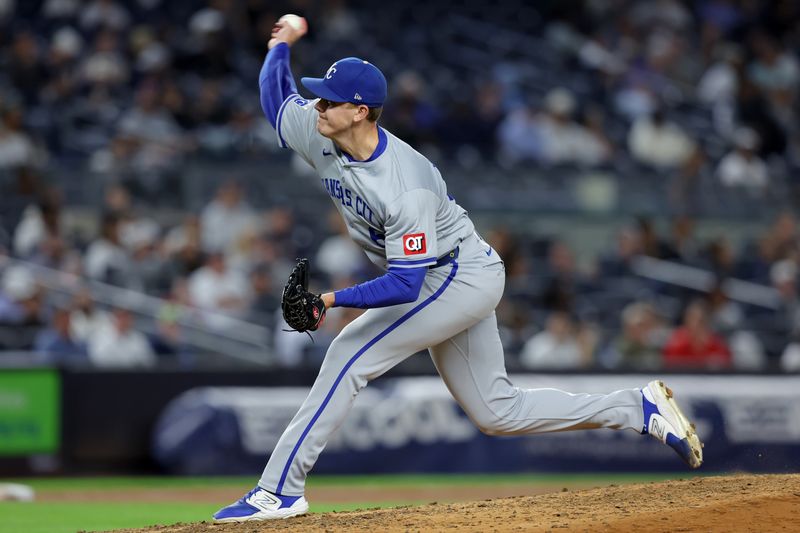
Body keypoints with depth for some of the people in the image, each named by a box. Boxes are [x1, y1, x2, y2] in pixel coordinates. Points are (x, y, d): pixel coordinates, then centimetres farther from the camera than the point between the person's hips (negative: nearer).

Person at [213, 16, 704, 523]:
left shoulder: (405, 189, -32)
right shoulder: (319, 134, -9)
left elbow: (405, 286, -34)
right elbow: (276, 96, 13)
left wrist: (334, 299, -37)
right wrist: (283, 44, 8)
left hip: (462, 276, -9)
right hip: (449, 283, 9)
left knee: (351, 353, -18)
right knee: (497, 412, 11)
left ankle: (281, 490, -16)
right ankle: (641, 408, 17)